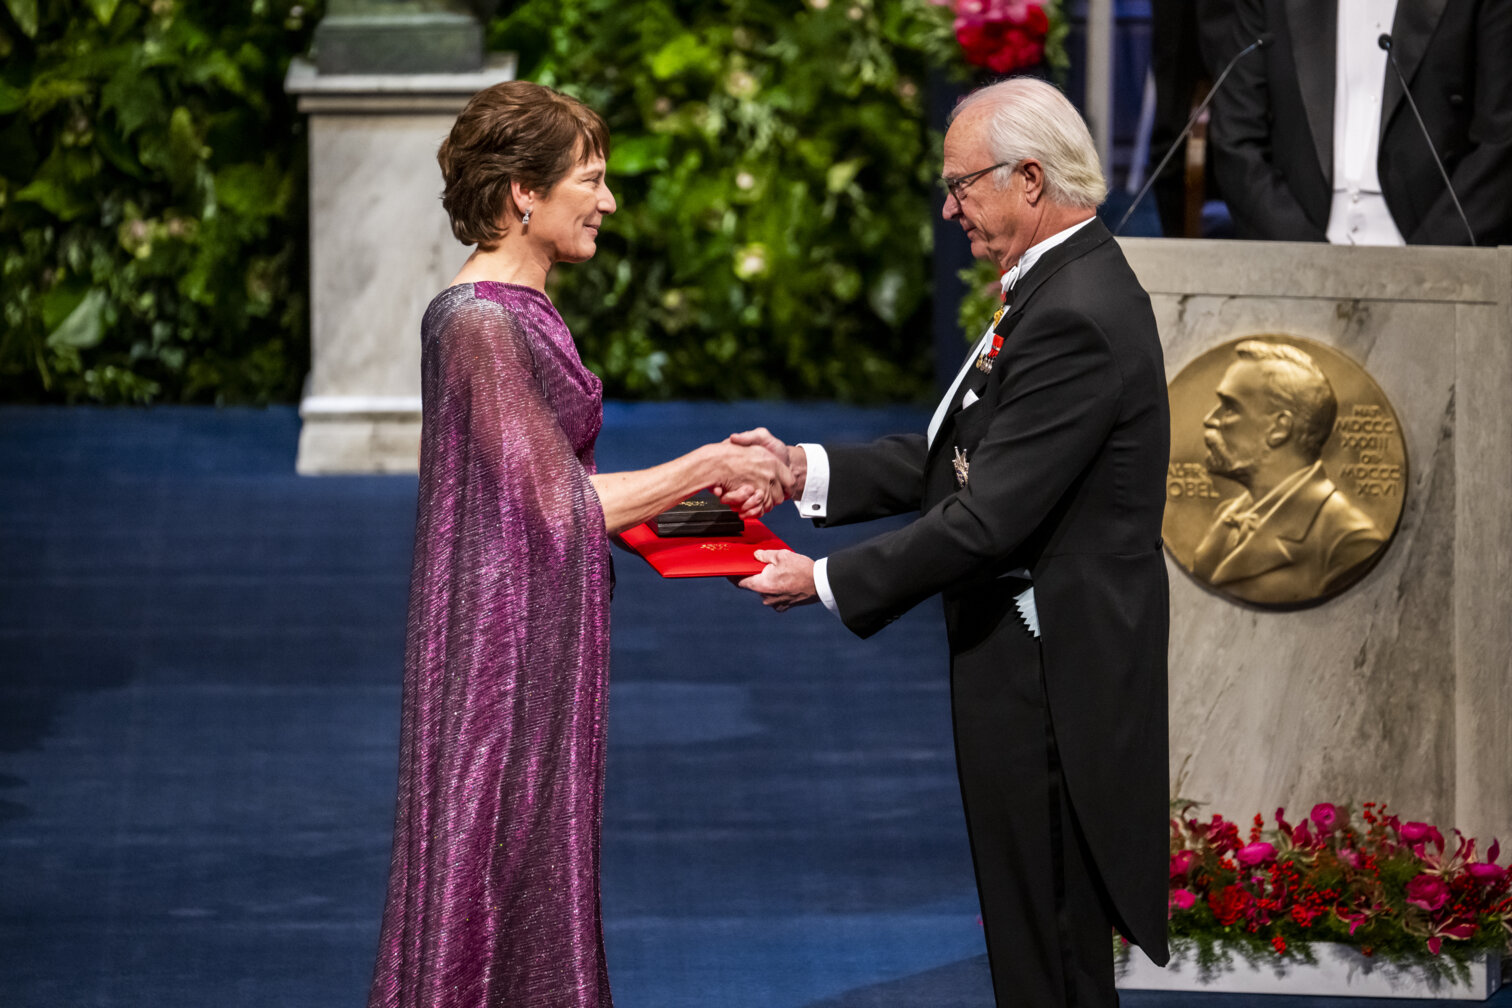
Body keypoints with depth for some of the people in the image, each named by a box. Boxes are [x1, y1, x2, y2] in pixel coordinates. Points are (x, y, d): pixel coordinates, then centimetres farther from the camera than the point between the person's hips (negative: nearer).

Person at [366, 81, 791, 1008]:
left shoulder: (526, 313, 12)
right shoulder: (478, 322, -18)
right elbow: (557, 501, -18)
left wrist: (708, 484, 5)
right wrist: (708, 465, -10)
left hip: (546, 641, 10)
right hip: (502, 644, -10)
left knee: (541, 871, 11)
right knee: (492, 862, -4)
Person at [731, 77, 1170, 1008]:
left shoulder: (1075, 318, -22)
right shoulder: (1070, 286, 12)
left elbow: (990, 519, -23)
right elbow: (962, 460, 14)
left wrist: (827, 582, -15)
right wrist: (807, 469, 6)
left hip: (1050, 678, -11)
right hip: (1038, 661, 11)